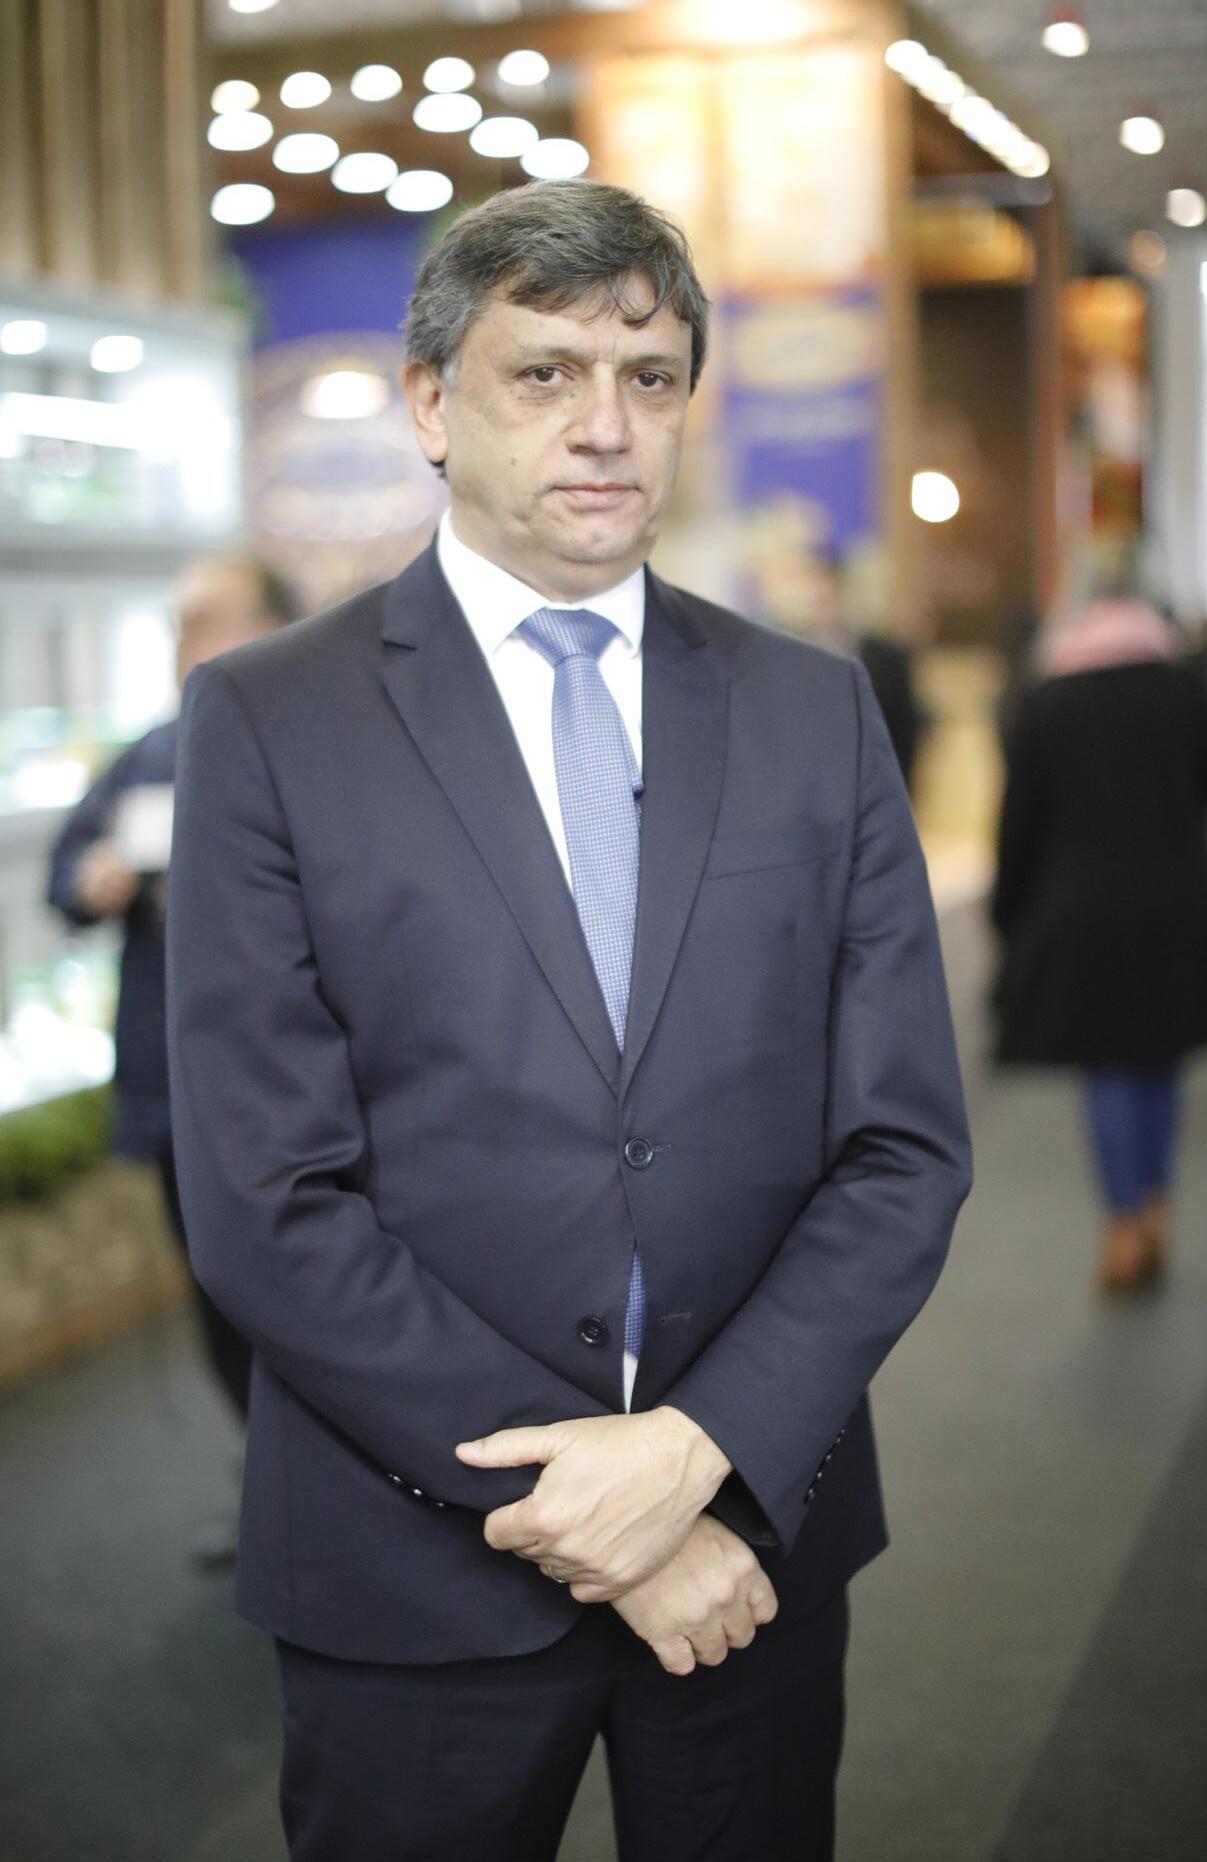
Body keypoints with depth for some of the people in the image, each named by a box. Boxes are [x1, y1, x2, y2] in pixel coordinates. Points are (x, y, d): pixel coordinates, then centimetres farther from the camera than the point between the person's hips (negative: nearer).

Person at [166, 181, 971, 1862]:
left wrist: (707, 1448, -14)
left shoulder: (818, 715, 3)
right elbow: (267, 1202, -11)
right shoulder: (265, 721, -6)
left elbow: (907, 1146, -1)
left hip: (754, 1529, 3)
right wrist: (575, 1491, -14)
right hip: (417, 1567, -2)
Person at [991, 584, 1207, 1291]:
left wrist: (1009, 915, 11)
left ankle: (1125, 1228, 2)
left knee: (1109, 1070, 3)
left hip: (1081, 909, -1)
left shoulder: (1042, 704, 1)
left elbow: (1021, 824, 2)